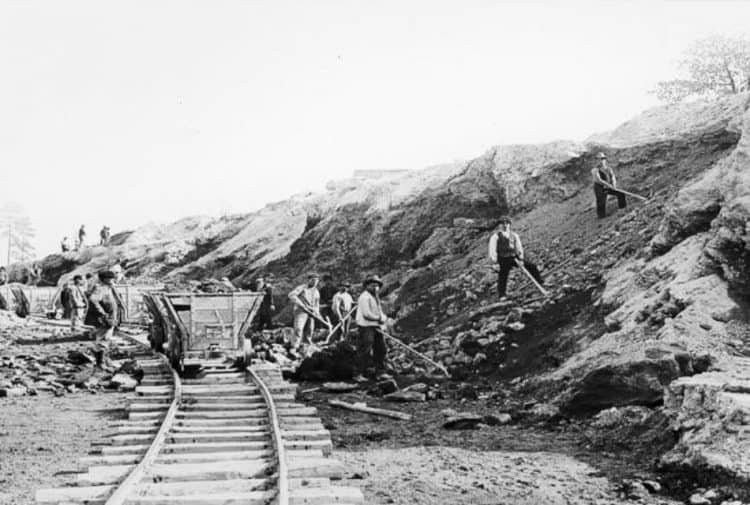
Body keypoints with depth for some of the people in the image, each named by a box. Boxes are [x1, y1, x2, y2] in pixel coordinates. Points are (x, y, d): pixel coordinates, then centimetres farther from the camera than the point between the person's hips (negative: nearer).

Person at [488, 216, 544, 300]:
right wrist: (495, 262, -17)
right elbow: (492, 250, -8)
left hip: (514, 257, 4)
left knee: (532, 266, 2)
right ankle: (502, 296, 4)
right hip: (503, 259, -4)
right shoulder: (496, 236, -4)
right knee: (502, 278, -10)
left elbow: (519, 247, 5)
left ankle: (541, 284, 17)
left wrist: (521, 259, -8)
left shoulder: (514, 235, 8)